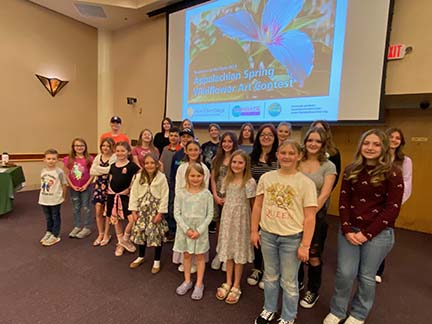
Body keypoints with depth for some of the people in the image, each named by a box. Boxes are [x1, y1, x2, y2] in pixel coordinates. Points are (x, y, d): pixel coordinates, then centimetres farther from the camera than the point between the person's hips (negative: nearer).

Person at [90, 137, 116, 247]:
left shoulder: (115, 157, -8)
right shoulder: (98, 157, 8)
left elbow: (112, 170, -22)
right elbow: (92, 172, -1)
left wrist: (99, 168, -11)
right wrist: (105, 171, -12)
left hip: (109, 186, -4)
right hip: (98, 185, 5)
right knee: (98, 211, 7)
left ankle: (106, 235, 21)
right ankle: (100, 234, 25)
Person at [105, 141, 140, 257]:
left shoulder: (131, 165, -8)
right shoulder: (113, 166, 8)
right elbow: (110, 181, 13)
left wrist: (129, 189, -14)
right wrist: (109, 193, 6)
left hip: (125, 196, -4)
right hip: (113, 195, 5)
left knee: (132, 219, -14)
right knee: (116, 220, 13)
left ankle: (125, 239, 13)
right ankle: (120, 244, 30)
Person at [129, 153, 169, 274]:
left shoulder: (161, 177, -11)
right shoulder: (139, 177, -2)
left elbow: (164, 196, -11)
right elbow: (134, 193, 1)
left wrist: (160, 213, -12)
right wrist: (134, 210, -2)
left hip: (155, 210, -3)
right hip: (142, 209, 3)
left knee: (157, 234, 3)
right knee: (140, 232, 13)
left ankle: (157, 260, 23)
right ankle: (141, 256, 37)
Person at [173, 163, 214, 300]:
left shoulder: (206, 194, -9)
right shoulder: (181, 193, -7)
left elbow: (210, 214, -8)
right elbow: (177, 213, -6)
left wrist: (199, 230, -15)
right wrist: (187, 229, -14)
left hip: (201, 230, -1)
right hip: (184, 230, 1)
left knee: (200, 256, 13)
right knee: (186, 255, 17)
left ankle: (199, 284, 31)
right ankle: (187, 281, 38)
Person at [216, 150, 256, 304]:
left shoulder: (250, 182, -12)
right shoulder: (227, 179, 3)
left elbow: (253, 204, -8)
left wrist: (254, 223, -10)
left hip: (241, 219, -4)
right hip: (227, 218, 5)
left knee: (239, 251, 9)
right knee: (228, 249, 14)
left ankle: (236, 286, 27)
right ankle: (228, 283, 33)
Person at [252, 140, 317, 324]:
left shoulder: (306, 183, -11)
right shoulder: (266, 178, -2)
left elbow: (310, 217, -9)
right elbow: (257, 206, 5)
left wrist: (305, 245, -9)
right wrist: (254, 231, 5)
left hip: (292, 238, -3)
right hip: (267, 235, 3)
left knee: (288, 282, 13)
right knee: (270, 276, 21)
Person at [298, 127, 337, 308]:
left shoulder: (328, 166, -5)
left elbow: (324, 195, -13)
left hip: (317, 215, -2)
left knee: (313, 256, 9)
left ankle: (313, 291, 32)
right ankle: (297, 282, 40)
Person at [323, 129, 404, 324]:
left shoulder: (392, 174, -7)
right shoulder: (351, 170, 3)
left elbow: (392, 209, -10)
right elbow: (343, 201, 2)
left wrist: (367, 233, -13)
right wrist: (347, 230, -8)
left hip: (378, 233, -2)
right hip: (349, 229, 2)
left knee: (366, 277, 12)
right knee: (345, 273, 5)